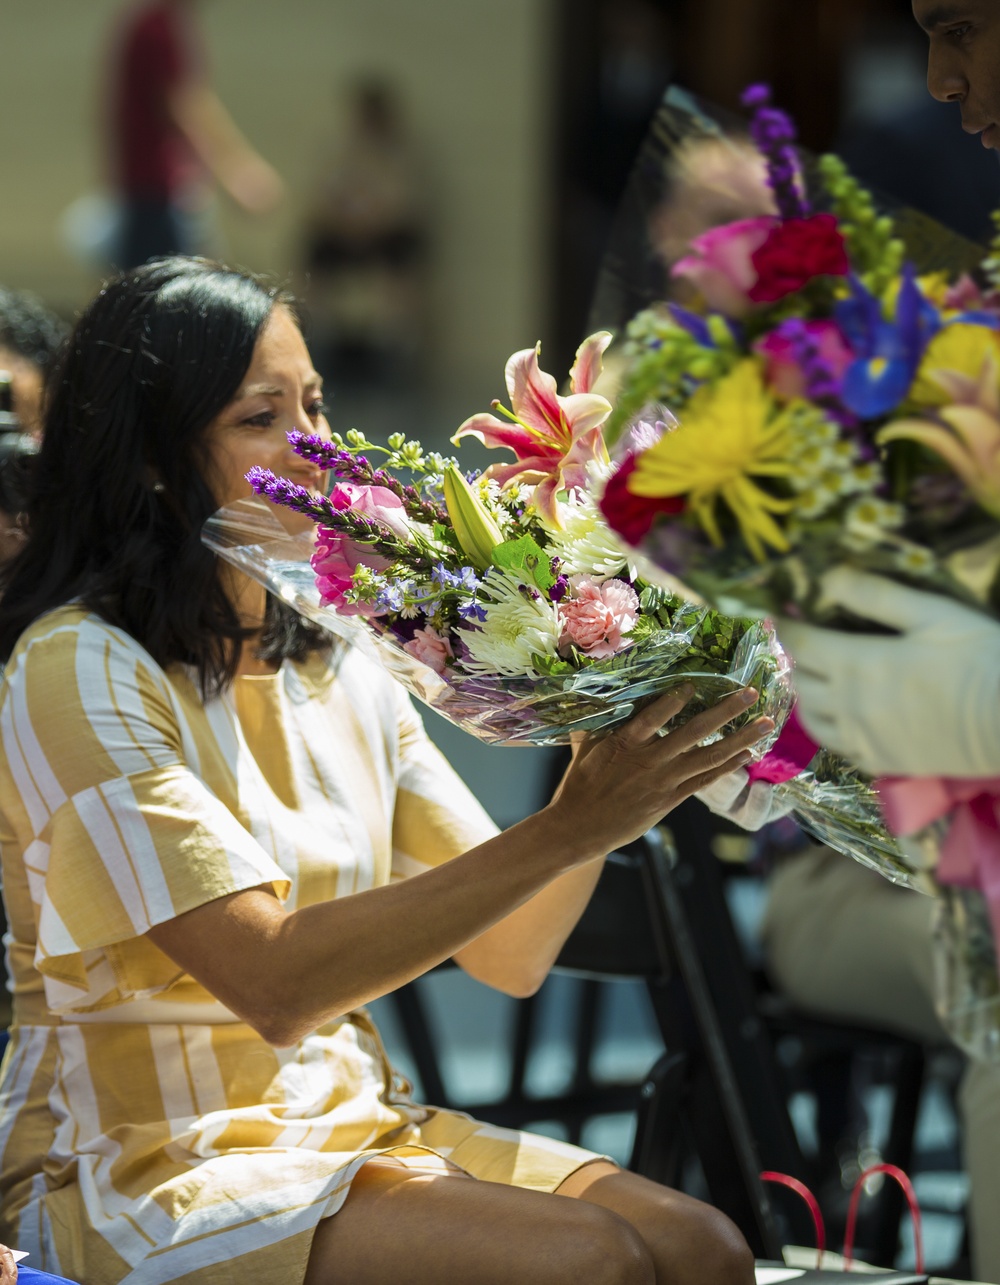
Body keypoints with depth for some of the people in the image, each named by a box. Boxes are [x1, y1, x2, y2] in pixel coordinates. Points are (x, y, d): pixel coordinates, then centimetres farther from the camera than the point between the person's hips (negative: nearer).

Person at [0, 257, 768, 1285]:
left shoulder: (340, 671, 10)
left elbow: (508, 957, 7)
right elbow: (276, 985, -23)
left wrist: (606, 767, -10)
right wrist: (564, 831, -27)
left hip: (343, 1119, 7)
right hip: (141, 1169, -7)